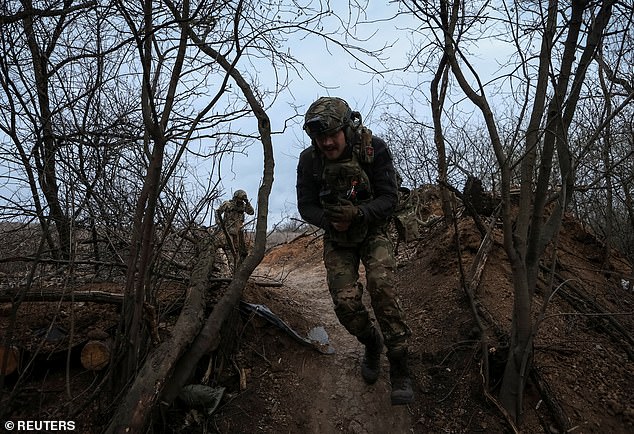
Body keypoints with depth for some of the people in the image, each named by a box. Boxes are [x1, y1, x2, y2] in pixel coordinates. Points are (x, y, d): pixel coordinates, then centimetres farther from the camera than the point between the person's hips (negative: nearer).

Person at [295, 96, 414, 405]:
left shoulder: (374, 149, -20)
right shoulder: (309, 160, -15)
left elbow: (389, 198, -19)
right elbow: (306, 206, -8)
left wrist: (359, 214, -38)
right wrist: (329, 220, -29)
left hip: (373, 231, -2)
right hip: (336, 237, 2)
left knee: (381, 287, -25)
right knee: (345, 301, -13)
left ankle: (399, 368, -9)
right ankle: (372, 342, 21)